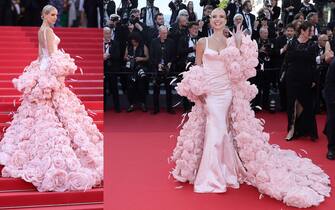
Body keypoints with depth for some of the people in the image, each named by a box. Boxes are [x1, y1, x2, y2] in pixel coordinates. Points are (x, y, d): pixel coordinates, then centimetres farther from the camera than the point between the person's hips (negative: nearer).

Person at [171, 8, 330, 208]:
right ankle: (212, 175, 8)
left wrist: (239, 47, -12)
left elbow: (237, 70, -3)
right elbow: (197, 68, 6)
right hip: (208, 91, -1)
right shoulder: (203, 42, 4)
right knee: (217, 130, -4)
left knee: (217, 130, 2)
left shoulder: (231, 42, 5)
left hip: (226, 91, 1)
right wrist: (197, 88, -7)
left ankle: (216, 173, 17)